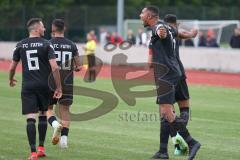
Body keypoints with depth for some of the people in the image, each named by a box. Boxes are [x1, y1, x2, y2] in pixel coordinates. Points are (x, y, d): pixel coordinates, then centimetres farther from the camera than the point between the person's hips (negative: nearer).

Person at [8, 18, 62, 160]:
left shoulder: (20, 45, 3)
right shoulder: (46, 44, -4)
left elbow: (12, 67, 10)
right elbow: (54, 68, -13)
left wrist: (11, 79, 31)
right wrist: (59, 88, -6)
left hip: (27, 86, 1)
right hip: (44, 85, 0)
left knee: (30, 118, -4)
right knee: (43, 115, 18)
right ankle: (41, 148, 21)